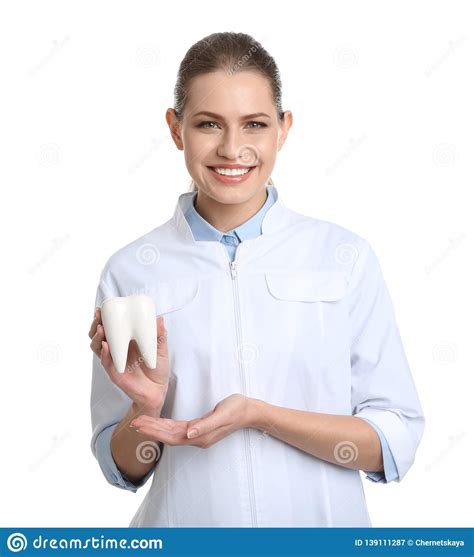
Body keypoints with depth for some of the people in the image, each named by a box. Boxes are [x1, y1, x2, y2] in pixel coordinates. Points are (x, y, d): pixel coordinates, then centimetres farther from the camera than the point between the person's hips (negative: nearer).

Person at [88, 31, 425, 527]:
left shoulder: (347, 257, -10)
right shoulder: (129, 271, -8)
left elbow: (397, 443, -10)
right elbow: (123, 468, -1)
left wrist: (259, 414, -20)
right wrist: (147, 407, -20)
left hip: (324, 519, 0)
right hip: (183, 522, 1)